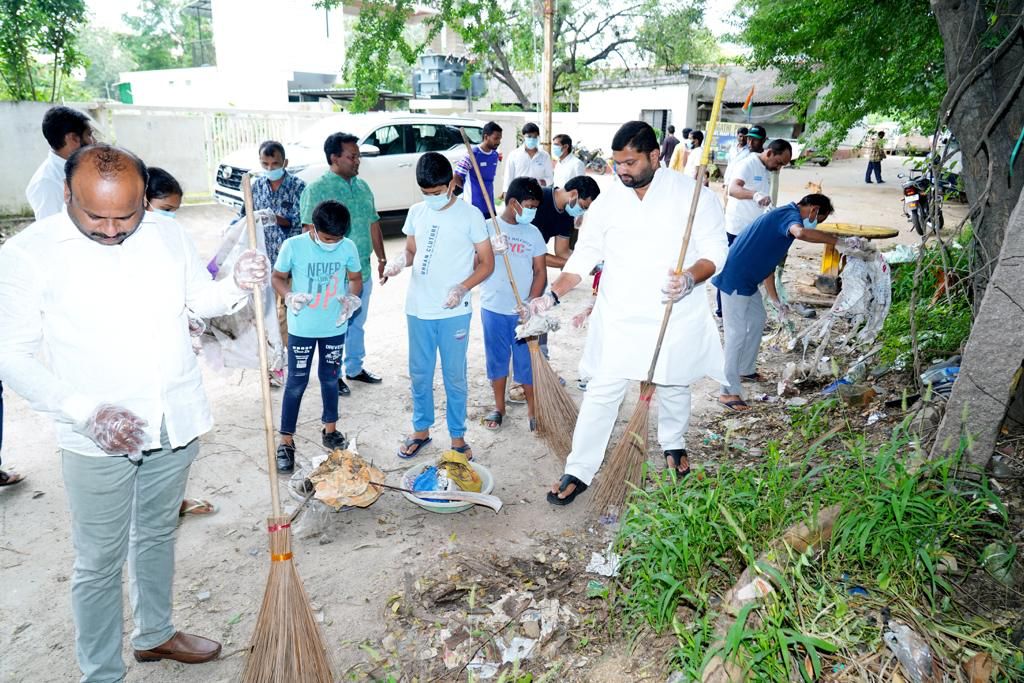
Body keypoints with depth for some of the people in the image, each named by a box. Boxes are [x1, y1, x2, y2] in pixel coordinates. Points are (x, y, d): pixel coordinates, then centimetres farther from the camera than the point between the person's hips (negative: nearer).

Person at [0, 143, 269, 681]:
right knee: (99, 562, 9)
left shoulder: (168, 235, -1)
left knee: (157, 535, 23)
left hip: (175, 425, 4)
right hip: (97, 439, -4)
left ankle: (155, 633, 45)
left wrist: (238, 286, -12)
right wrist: (87, 411, -25)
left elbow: (202, 299, 11)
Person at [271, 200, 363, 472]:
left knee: (330, 379, 17)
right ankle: (286, 442, 16)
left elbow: (355, 278, 6)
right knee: (296, 383, 4)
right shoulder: (293, 246, -15)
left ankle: (330, 430, 35)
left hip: (335, 327, 2)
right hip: (301, 328, -2)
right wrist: (289, 297, -21)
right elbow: (277, 277, -2)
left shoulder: (348, 247, -9)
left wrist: (352, 299, -13)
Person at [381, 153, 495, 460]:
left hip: (454, 312, -4)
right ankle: (421, 430, 32)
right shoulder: (416, 212, 5)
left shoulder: (470, 215, -8)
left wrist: (462, 287, -20)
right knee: (419, 373, 15)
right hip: (418, 308, 4)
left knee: (454, 376, 7)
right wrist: (399, 262, -8)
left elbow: (487, 262, -5)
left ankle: (457, 436, 22)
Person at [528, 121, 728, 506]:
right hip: (618, 319, 1)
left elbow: (715, 251, -9)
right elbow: (583, 257, 0)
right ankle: (578, 471, 12)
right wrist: (553, 295, -13)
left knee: (673, 387, 18)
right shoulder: (606, 202, -2)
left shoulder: (693, 195, -10)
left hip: (674, 319, -1)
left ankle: (673, 444, 47)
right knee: (601, 393, 2)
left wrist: (691, 278, -30)